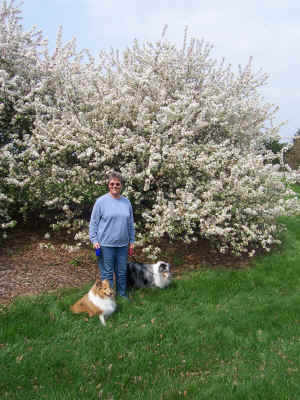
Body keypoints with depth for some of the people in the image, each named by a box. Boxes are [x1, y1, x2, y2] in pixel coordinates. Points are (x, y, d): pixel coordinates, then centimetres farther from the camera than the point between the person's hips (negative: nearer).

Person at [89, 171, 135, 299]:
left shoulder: (126, 202, 7)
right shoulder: (101, 201, -6)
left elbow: (130, 224, 13)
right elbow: (93, 222, -3)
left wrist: (131, 241, 12)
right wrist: (94, 240, -8)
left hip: (123, 244, 4)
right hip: (106, 244, -4)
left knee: (122, 272, 16)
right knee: (107, 273, 6)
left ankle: (122, 294, 32)